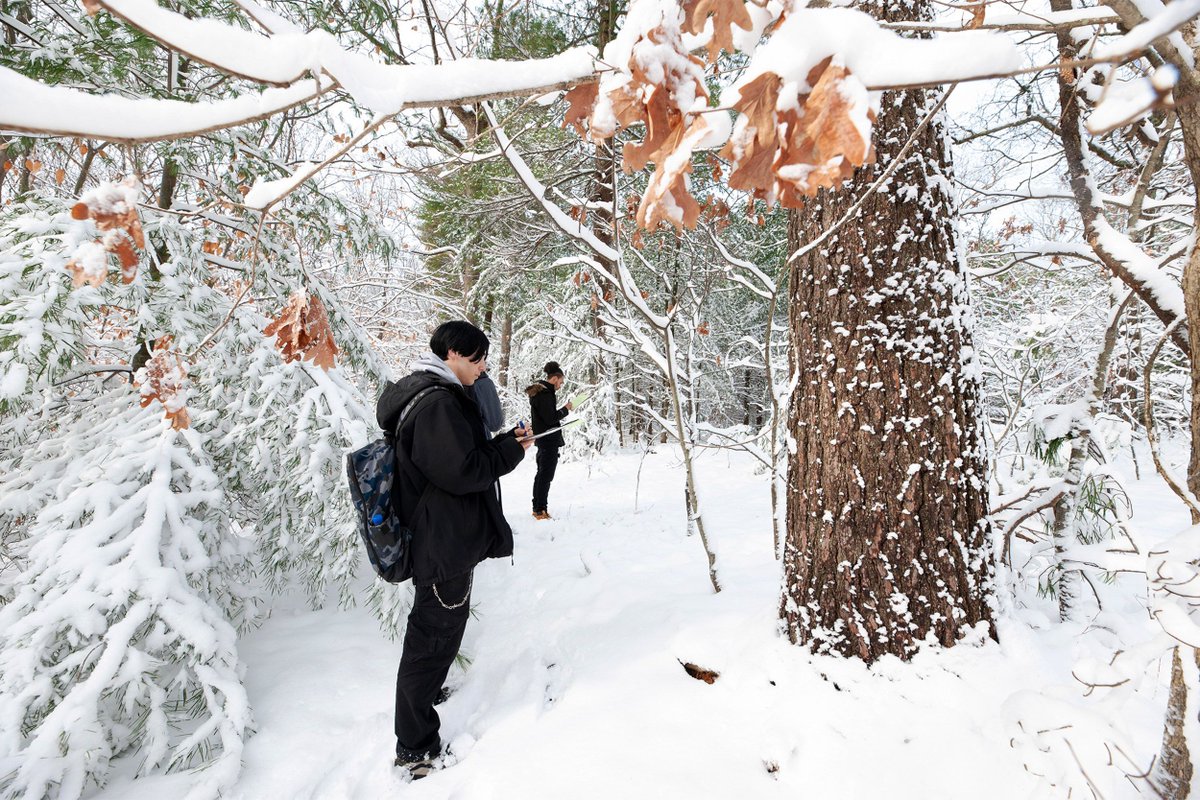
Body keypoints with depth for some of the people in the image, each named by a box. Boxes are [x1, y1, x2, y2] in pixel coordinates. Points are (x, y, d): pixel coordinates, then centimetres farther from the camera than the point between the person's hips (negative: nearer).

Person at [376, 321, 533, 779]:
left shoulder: (436, 397, 13)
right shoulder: (437, 403, -22)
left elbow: (464, 456, 18)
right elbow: (463, 471, -27)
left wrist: (504, 443, 4)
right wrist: (511, 450, -12)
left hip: (446, 541, 11)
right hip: (444, 545, -11)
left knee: (439, 636, 26)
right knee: (431, 641, 2)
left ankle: (423, 711, 47)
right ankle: (415, 748, 18)